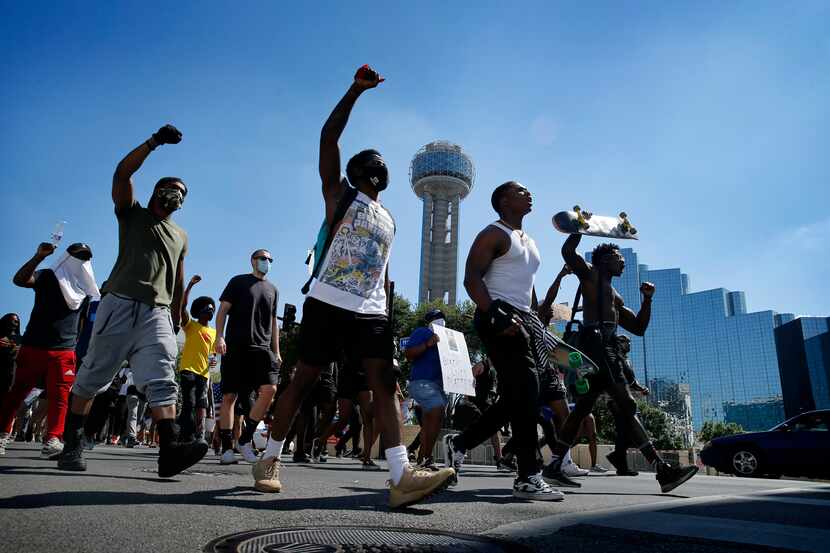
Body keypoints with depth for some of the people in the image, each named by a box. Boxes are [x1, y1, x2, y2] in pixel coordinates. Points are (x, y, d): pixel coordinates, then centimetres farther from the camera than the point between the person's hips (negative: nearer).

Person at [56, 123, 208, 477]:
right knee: (92, 377, 1)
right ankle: (72, 445, 14)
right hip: (120, 304, -2)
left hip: (157, 313, 3)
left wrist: (176, 320, 19)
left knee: (161, 380, -13)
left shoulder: (180, 236, 24)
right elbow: (122, 173, -3)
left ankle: (169, 450, -26)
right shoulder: (131, 214, 13)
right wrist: (155, 142, -8)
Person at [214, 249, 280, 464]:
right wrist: (219, 337, -11)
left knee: (270, 389, -15)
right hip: (235, 346, -3)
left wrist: (276, 351, 14)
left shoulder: (272, 289, 21)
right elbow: (222, 311, 3)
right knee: (229, 396, -3)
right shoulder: (238, 282, 10)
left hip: (262, 348, 3)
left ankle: (245, 438, -2)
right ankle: (227, 448, 4)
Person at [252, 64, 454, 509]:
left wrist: (388, 315, 18)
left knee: (385, 384, -8)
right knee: (303, 382, 3)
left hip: (371, 312, 5)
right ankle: (269, 461, 20)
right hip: (328, 303, -5)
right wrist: (356, 90, -7)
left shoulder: (388, 221, 24)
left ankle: (401, 477, -14)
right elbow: (328, 137, -3)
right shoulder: (338, 193, 9)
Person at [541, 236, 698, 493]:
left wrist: (647, 300, 16)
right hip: (596, 341, -10)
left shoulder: (616, 297, 33)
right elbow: (568, 252, -9)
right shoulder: (590, 274, 10)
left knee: (582, 408, 4)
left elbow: (639, 328, 29)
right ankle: (662, 470, -15)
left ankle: (555, 466, 7)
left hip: (607, 347, 10)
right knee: (627, 406, -14)